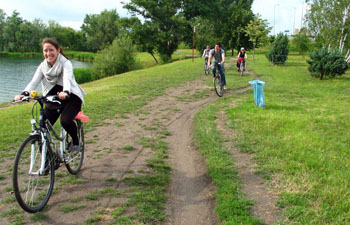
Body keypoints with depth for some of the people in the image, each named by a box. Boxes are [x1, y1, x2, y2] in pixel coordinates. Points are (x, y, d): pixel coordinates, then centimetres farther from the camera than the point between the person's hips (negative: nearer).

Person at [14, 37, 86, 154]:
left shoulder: (65, 63, -13)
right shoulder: (42, 66, 1)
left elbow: (67, 79, -32)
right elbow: (34, 82, -13)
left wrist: (65, 92, -54)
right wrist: (24, 93, -34)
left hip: (71, 97, -5)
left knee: (65, 120, -31)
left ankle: (76, 142, -2)